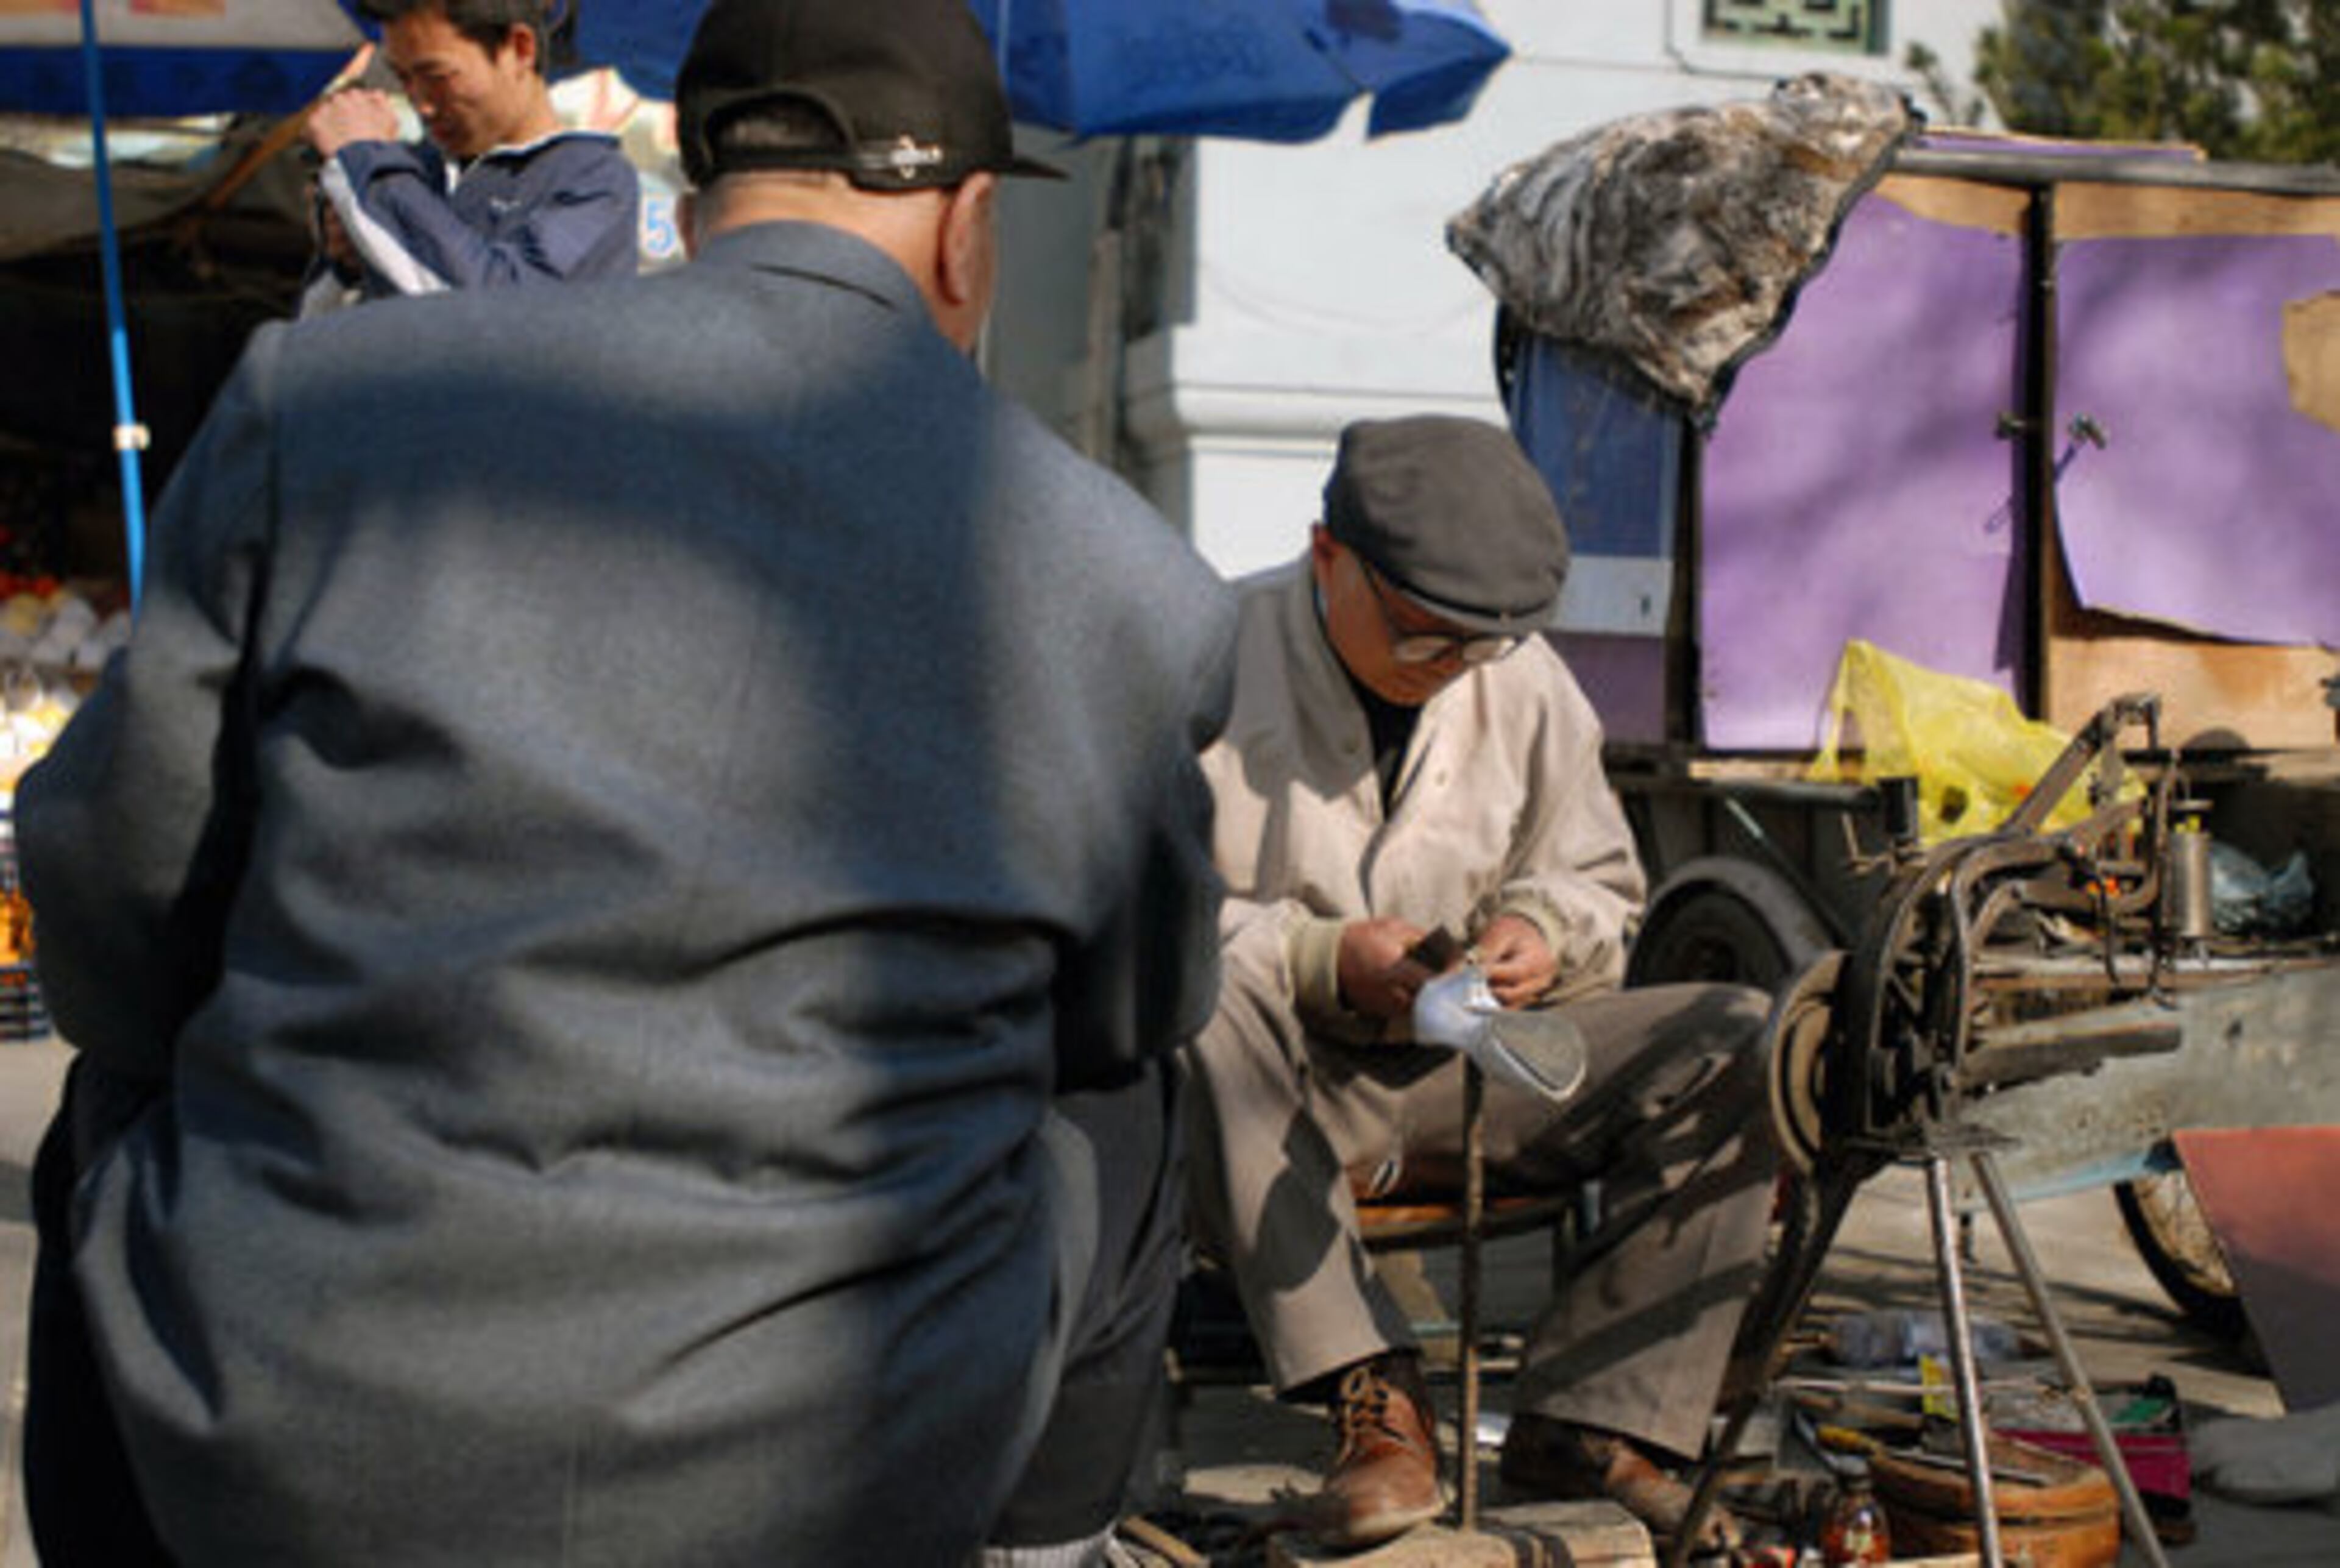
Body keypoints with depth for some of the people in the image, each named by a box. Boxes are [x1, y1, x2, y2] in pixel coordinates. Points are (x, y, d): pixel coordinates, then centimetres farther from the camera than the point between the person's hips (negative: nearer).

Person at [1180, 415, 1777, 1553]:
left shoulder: (1525, 681, 6)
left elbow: (1599, 886, 16)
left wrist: (1543, 931, -9)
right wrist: (1322, 958, -25)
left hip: (1459, 1072, 5)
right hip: (1268, 1091, -4)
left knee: (1740, 1045, -14)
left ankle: (1592, 1418, -17)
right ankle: (1375, 1402, -38)